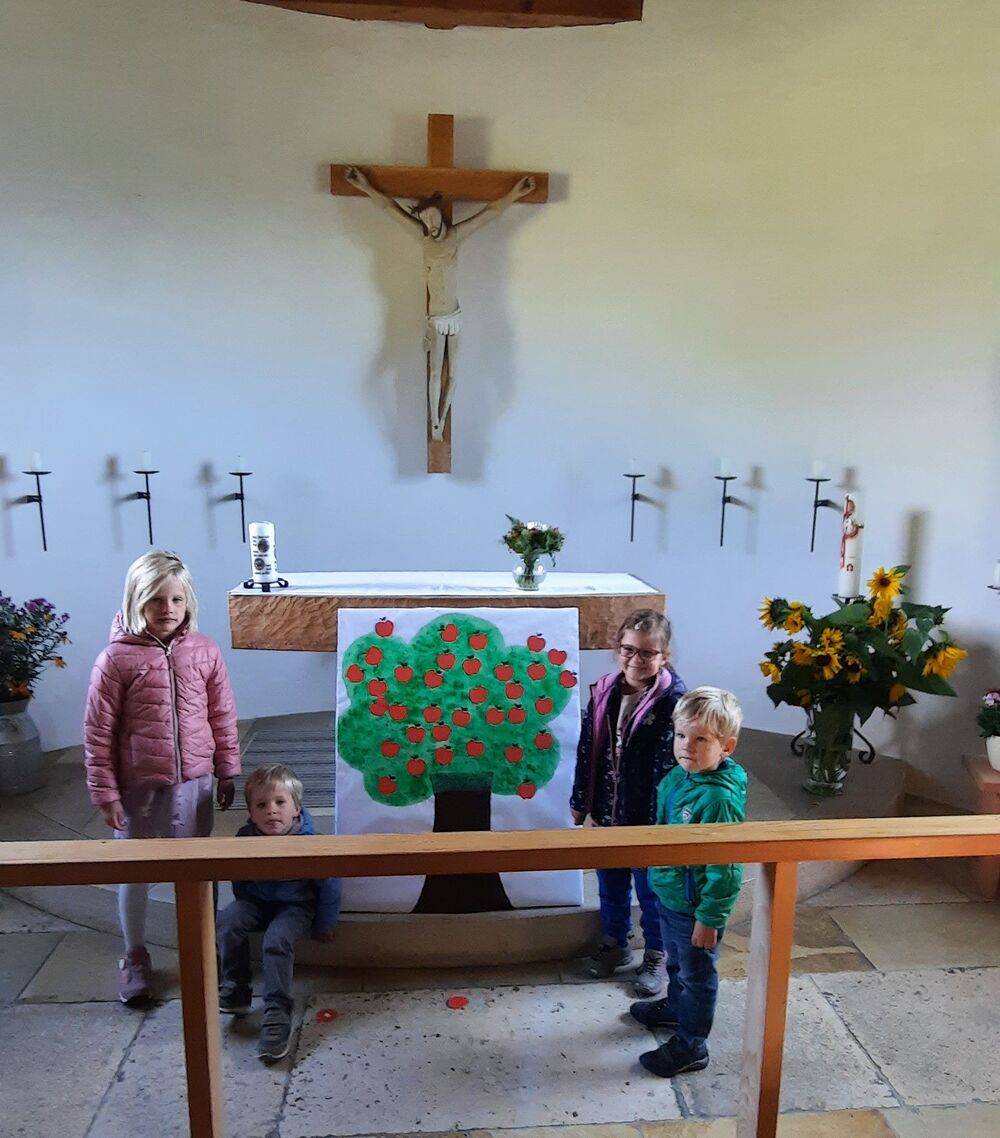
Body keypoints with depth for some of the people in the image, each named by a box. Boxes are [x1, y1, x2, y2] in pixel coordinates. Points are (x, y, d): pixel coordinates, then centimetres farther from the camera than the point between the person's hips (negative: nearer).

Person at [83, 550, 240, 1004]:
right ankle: (134, 957, 37)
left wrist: (227, 773, 6)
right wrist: (105, 792, -7)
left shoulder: (204, 651, -5)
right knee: (134, 872, 15)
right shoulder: (116, 658, -12)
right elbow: (98, 733, -8)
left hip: (193, 782, 2)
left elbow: (222, 717, 3)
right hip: (138, 787, -2)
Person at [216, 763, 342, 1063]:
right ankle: (235, 992, -9)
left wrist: (324, 925, -3)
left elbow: (329, 886, -11)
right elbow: (239, 880, 9)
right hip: (256, 902, 4)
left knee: (277, 940, -31)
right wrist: (244, 907, 9)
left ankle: (277, 1015, -22)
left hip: (295, 906, -4)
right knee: (227, 921, -24)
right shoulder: (245, 838, -13)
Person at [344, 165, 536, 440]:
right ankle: (434, 425, -7)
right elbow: (392, 208, 1)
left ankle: (441, 422, 13)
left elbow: (490, 211, 0)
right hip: (435, 319, -1)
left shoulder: (456, 235, -1)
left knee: (453, 374, 2)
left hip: (456, 317, 1)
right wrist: (366, 187, 0)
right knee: (435, 373, -13)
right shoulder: (424, 237, -1)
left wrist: (514, 194, -5)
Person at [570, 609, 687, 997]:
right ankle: (615, 944, 46)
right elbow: (587, 750, 3)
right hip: (606, 811, 5)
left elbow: (670, 765, -19)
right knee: (610, 884, 22)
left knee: (651, 889, 16)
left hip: (648, 817, -5)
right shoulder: (603, 691, -4)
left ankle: (656, 956, 39)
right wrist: (582, 804, 6)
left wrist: (660, 822, -19)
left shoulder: (673, 699, -20)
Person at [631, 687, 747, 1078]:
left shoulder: (720, 797, -31)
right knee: (676, 963, 30)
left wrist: (709, 918, -21)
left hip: (696, 906, -8)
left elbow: (725, 867, -26)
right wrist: (659, 877, 19)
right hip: (669, 894, 8)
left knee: (697, 975, 14)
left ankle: (690, 1046, 32)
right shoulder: (677, 777, -4)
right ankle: (674, 1007, 54)